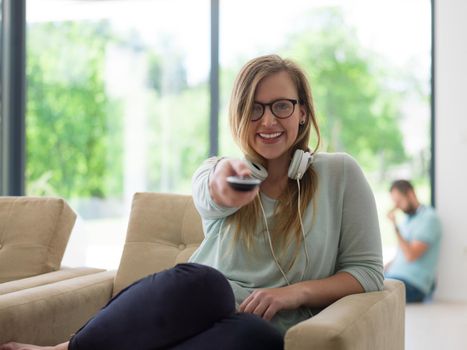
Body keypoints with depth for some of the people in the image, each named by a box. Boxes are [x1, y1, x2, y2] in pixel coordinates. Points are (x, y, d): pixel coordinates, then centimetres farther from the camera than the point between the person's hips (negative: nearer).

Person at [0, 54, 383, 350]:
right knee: (200, 281, -36)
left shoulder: (340, 174, 8)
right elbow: (211, 197, -14)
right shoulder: (217, 170, 12)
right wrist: (225, 185, -39)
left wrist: (297, 291, -12)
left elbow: (368, 271, 6)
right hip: (192, 313, 1)